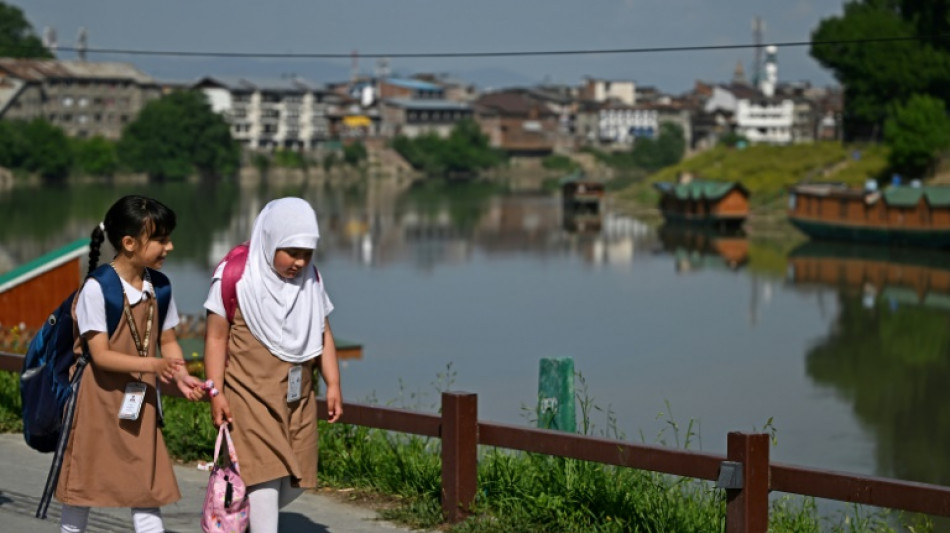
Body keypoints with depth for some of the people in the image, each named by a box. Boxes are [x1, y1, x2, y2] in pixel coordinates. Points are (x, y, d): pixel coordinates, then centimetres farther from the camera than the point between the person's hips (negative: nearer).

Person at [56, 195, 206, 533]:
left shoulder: (158, 286, 0)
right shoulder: (97, 289, -18)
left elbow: (168, 340, 6)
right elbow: (100, 354, -20)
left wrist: (181, 377, -13)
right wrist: (153, 365, -30)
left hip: (141, 402, 5)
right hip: (100, 401, -5)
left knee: (147, 483, 6)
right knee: (84, 480, 8)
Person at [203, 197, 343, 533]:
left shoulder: (310, 279, 6)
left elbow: (322, 334, 11)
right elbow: (216, 337, -9)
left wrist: (333, 385, 4)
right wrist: (216, 392, -12)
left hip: (298, 397, 6)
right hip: (251, 396, -6)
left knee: (296, 479, 8)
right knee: (266, 475, -11)